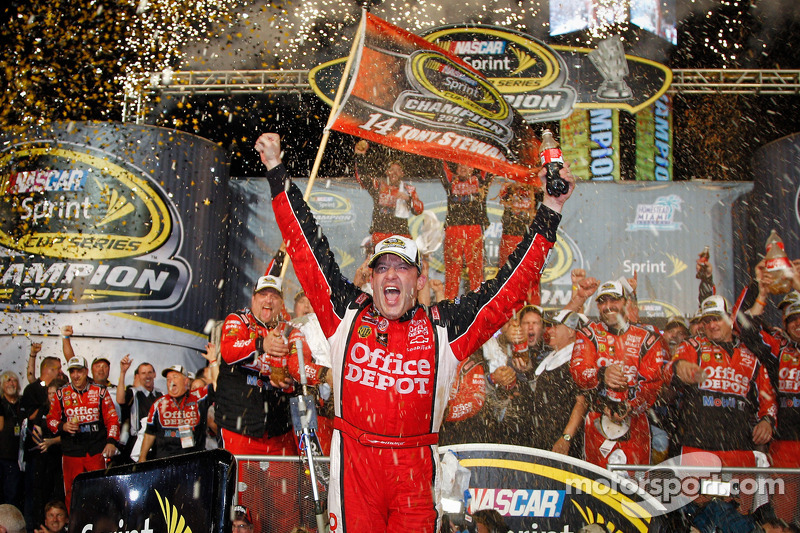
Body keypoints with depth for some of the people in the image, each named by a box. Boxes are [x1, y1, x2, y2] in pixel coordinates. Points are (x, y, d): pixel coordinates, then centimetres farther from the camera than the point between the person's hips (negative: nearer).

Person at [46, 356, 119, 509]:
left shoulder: (100, 392, 6)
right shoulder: (61, 394, 9)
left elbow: (112, 419, 6)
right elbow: (51, 419, 12)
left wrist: (111, 441, -6)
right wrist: (62, 426, -9)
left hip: (97, 451, -1)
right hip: (71, 452, 1)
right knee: (72, 493, 2)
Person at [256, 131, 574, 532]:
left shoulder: (444, 327, 2)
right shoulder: (346, 314, 4)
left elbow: (509, 286, 1)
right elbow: (308, 248, 5)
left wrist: (550, 212, -1)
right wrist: (277, 173, 6)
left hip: (416, 470, 0)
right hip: (354, 466, 0)